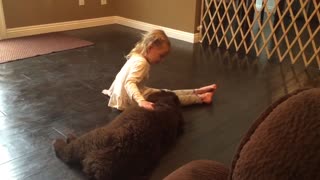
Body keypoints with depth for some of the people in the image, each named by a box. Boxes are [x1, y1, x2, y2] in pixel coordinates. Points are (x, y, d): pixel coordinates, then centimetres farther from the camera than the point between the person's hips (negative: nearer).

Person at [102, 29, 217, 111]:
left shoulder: (137, 56, 5)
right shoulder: (141, 62, -26)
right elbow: (129, 83, -39)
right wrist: (141, 101, -53)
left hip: (127, 94, 10)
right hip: (129, 100, -9)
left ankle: (196, 92, 12)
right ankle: (200, 97, 0)